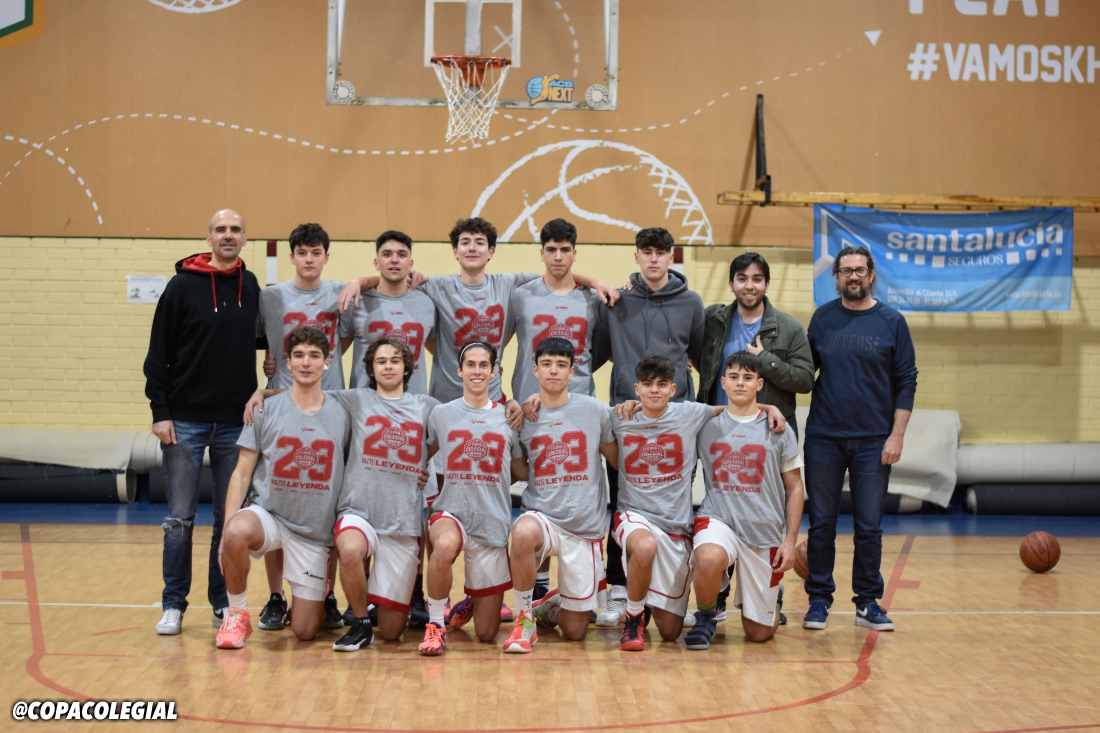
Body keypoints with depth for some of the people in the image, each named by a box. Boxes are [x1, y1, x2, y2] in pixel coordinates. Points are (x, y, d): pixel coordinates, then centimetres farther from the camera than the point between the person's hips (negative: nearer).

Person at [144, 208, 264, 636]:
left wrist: (274, 350, 3)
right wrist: (160, 412, -9)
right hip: (186, 421, -3)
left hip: (236, 423, 3)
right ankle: (174, 605, 10)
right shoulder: (183, 286, -3)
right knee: (180, 518, 1)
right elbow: (159, 354, -5)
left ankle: (222, 603, 17)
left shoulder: (252, 287, 7)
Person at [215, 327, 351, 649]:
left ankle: (303, 605, 37)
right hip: (268, 514, -1)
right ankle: (236, 614, -12)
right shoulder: (266, 411, -1)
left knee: (305, 631, -2)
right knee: (237, 533, -38)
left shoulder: (342, 416, 1)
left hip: (315, 531, 1)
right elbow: (242, 473, -1)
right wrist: (226, 529, -12)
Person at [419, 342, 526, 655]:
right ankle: (435, 622, -17)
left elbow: (522, 473, 13)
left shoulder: (508, 418, 5)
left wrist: (487, 483, 1)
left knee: (486, 633, 3)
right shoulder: (441, 414, 4)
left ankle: (470, 604, 40)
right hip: (451, 513, -1)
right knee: (445, 546, -42)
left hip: (494, 523, 1)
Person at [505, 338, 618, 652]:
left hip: (586, 526, 1)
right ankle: (524, 619, -17)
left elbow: (619, 460, 12)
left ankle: (551, 606, 42)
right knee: (523, 534, -40)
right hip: (541, 516, -1)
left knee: (574, 631, 4)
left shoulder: (594, 410, 1)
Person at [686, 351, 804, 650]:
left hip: (765, 532, 1)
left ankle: (772, 595, 44)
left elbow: (794, 488, 5)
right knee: (709, 559, -40)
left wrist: (790, 540, -2)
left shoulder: (778, 430, 3)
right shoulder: (706, 425, 3)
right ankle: (706, 617, -6)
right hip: (718, 520, -1)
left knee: (758, 633, 5)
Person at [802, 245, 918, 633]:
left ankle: (868, 602, 15)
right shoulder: (823, 318, 6)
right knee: (821, 524, 5)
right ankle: (819, 600, 15)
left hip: (874, 441, -1)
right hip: (823, 438, 1)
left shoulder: (892, 322, 1)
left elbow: (906, 382, 1)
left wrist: (897, 435, -5)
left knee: (869, 527, 4)